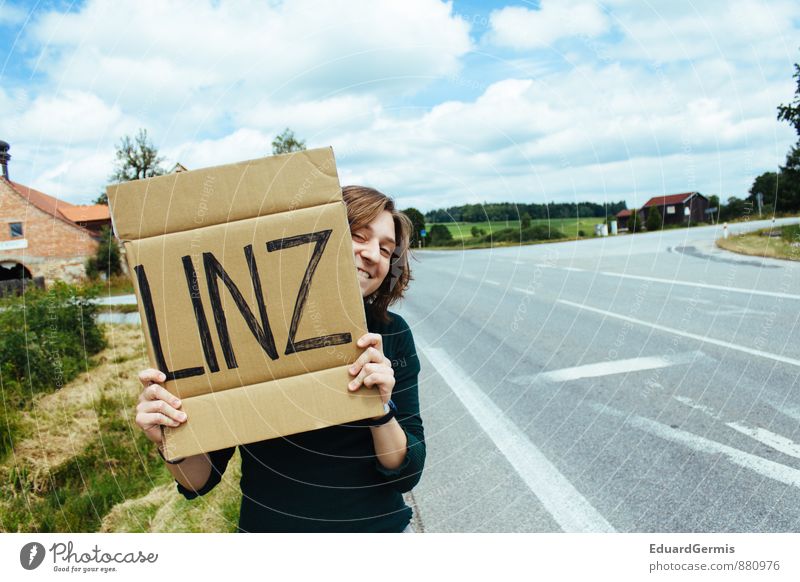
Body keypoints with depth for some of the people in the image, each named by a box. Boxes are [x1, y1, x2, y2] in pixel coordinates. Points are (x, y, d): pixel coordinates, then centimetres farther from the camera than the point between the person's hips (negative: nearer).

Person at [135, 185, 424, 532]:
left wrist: (381, 411, -26)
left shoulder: (392, 336, -9)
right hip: (269, 525, -1)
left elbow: (407, 474, -10)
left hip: (382, 526, 1)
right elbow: (200, 481, -6)